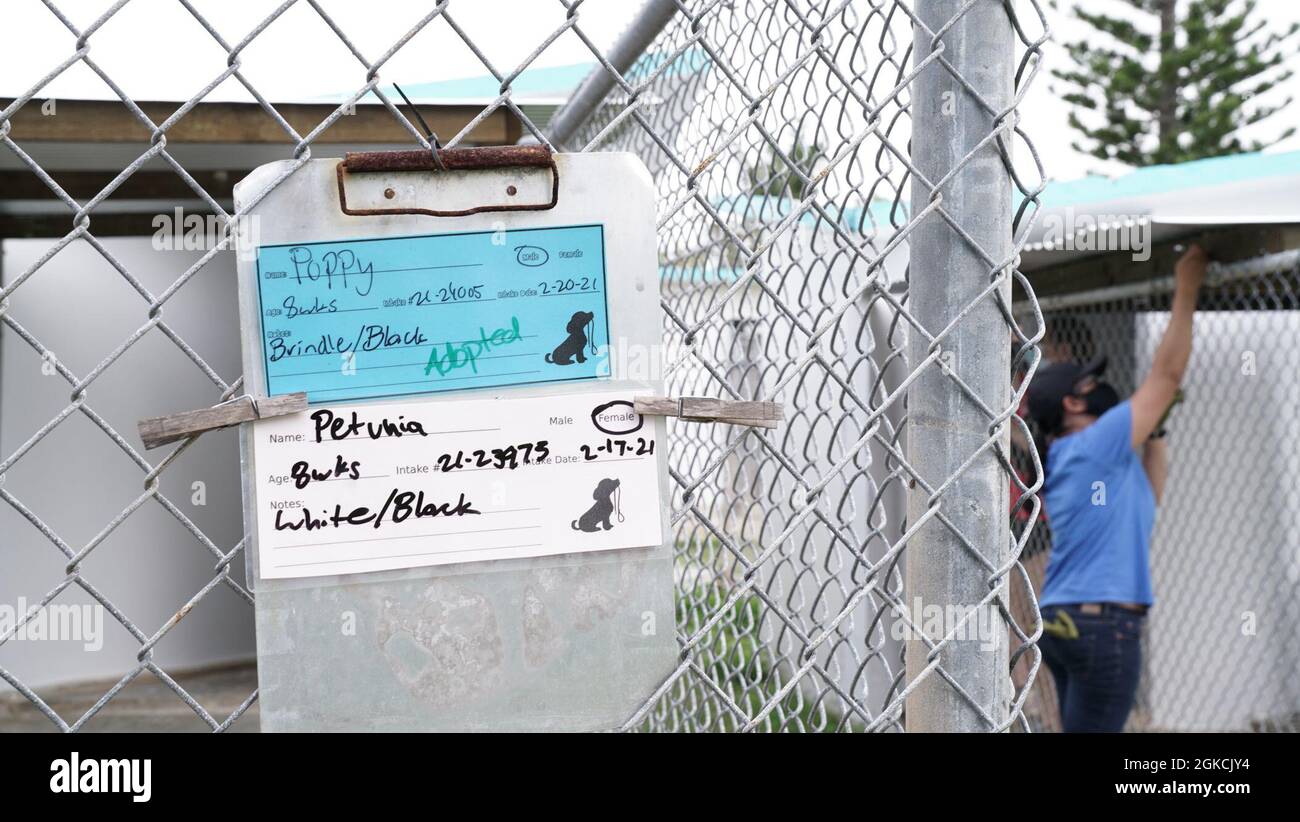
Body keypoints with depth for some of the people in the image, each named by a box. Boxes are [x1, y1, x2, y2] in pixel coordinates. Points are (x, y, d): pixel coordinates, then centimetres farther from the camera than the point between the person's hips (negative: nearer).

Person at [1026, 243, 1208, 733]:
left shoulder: (1069, 461, 17)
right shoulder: (1095, 445, -10)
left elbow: (1146, 502, 27)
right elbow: (1167, 375, -6)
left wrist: (1155, 429, 22)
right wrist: (1186, 292, 2)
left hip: (1063, 620, 10)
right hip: (1103, 624, -10)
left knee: (1079, 727, 12)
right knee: (1094, 726, -7)